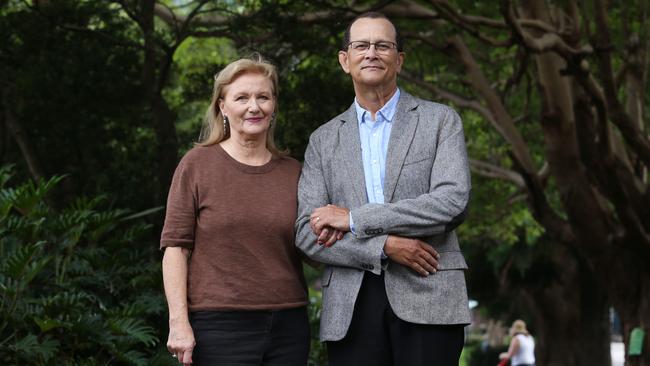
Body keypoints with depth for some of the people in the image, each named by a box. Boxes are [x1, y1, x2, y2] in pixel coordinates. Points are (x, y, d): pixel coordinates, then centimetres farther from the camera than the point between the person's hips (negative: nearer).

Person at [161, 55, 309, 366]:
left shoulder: (292, 172, 9)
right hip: (219, 327, -3)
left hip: (288, 328, 3)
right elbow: (175, 246, -3)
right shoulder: (197, 165, 1)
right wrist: (178, 322, -12)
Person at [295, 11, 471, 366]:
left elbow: (452, 201, -7)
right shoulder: (323, 140, 14)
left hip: (428, 300, -2)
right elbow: (308, 234, 5)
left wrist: (355, 219, -9)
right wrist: (385, 247, -11)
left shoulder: (441, 121, 8)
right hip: (351, 309, 2)